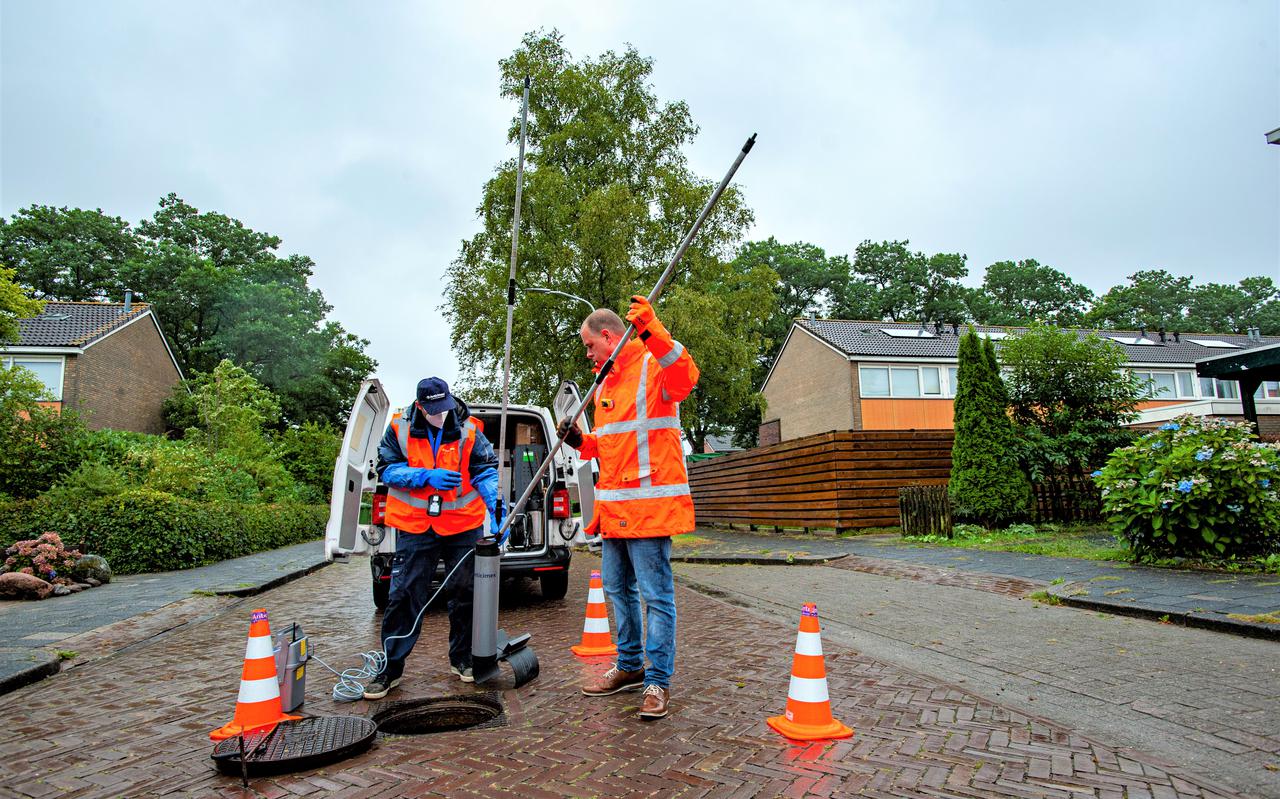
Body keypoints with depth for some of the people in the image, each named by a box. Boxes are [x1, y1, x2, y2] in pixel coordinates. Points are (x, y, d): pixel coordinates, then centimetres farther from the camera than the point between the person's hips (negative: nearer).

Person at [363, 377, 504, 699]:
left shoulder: (468, 431, -4)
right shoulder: (400, 430, -2)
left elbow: (486, 472, -6)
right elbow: (387, 469, -3)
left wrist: (496, 507, -21)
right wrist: (426, 476, -18)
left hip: (463, 527, 1)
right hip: (415, 527, 0)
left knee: (465, 594, 10)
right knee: (403, 595, 0)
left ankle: (462, 659, 27)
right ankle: (391, 667, 14)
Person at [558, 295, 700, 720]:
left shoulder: (653, 366, -7)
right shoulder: (605, 382, 20)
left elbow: (685, 378, -32)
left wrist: (652, 332, -42)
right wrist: (580, 442, 8)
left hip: (649, 502, -10)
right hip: (613, 506, 10)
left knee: (655, 593, -2)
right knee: (618, 588, 17)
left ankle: (658, 680, 9)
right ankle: (629, 666, 32)